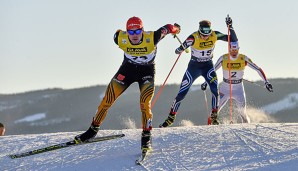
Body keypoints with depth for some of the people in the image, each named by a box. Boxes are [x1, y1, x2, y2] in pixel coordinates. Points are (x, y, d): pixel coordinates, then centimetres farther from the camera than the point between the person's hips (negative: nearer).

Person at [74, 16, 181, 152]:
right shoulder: (121, 38, -25)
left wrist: (175, 29, 11)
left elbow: (166, 29, -12)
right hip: (128, 69, 2)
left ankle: (146, 137, -7)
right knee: (107, 100, -3)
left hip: (147, 71, -2)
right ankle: (93, 129, 13)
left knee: (145, 103, -22)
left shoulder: (151, 38, -31)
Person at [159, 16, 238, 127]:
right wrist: (179, 50, -48)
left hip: (208, 66, 1)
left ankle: (214, 117, -10)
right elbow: (181, 49, -24)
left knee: (215, 90, -22)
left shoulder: (215, 35, -17)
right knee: (182, 94, -1)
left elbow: (234, 40, -14)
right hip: (194, 67, -1)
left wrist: (230, 27, -28)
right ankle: (171, 118, 16)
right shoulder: (194, 38, -24)